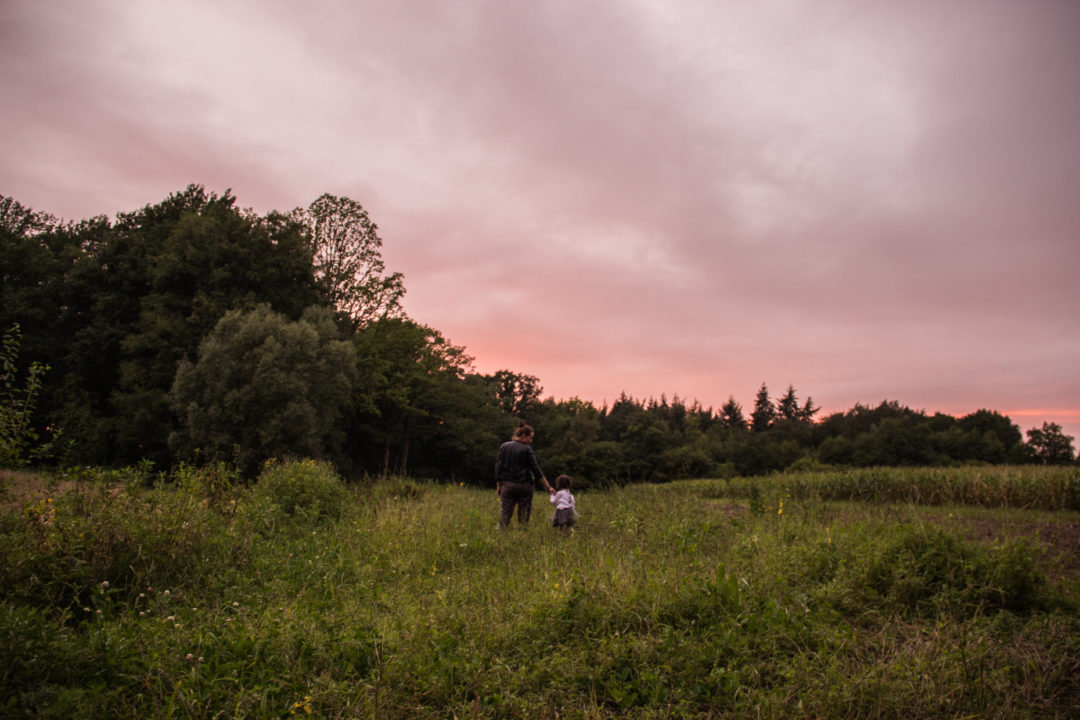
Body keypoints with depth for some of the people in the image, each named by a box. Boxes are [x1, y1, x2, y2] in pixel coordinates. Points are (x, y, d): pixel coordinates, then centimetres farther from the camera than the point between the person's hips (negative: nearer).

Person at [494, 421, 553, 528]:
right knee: (523, 515, 6)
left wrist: (498, 485, 9)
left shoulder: (503, 447, 4)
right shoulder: (527, 449, -7)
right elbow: (536, 469, -9)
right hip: (524, 486, -2)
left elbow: (498, 467, 4)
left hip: (507, 484, 2)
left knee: (505, 513, 3)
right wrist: (548, 486, -6)